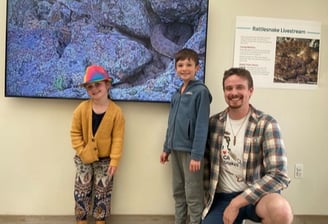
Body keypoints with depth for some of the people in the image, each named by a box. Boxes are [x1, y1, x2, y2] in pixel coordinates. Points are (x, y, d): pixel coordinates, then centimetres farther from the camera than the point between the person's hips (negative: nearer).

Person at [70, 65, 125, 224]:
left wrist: (114, 160, -14)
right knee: (81, 192, 6)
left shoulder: (116, 111, -12)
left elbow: (118, 138, -11)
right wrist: (81, 152, -11)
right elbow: (75, 132, -2)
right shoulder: (82, 109, -8)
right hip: (84, 159, 1)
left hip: (105, 159, -1)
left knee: (102, 193, 10)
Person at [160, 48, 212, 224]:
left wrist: (197, 155, -19)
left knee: (193, 196, 1)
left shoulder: (200, 91, -10)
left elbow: (202, 125, -15)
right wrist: (167, 148, 15)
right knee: (178, 192, 16)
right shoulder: (177, 94, 12)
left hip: (190, 151, -7)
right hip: (176, 149, 7)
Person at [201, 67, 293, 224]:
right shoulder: (213, 123, 1)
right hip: (221, 198, 3)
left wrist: (237, 203, -21)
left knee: (280, 209, -35)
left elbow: (279, 176, -19)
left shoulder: (267, 124, -11)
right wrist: (208, 196, 4)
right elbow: (206, 163, 11)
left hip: (253, 195, -3)